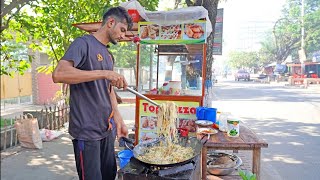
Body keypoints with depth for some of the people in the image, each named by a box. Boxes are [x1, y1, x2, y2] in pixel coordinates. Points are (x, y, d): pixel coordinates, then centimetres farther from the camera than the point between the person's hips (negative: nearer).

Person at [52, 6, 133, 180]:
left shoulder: (108, 55, 15)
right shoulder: (84, 43, -9)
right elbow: (58, 74, -24)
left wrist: (118, 120, 11)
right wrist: (104, 73, -27)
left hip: (107, 128, 8)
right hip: (87, 131, -7)